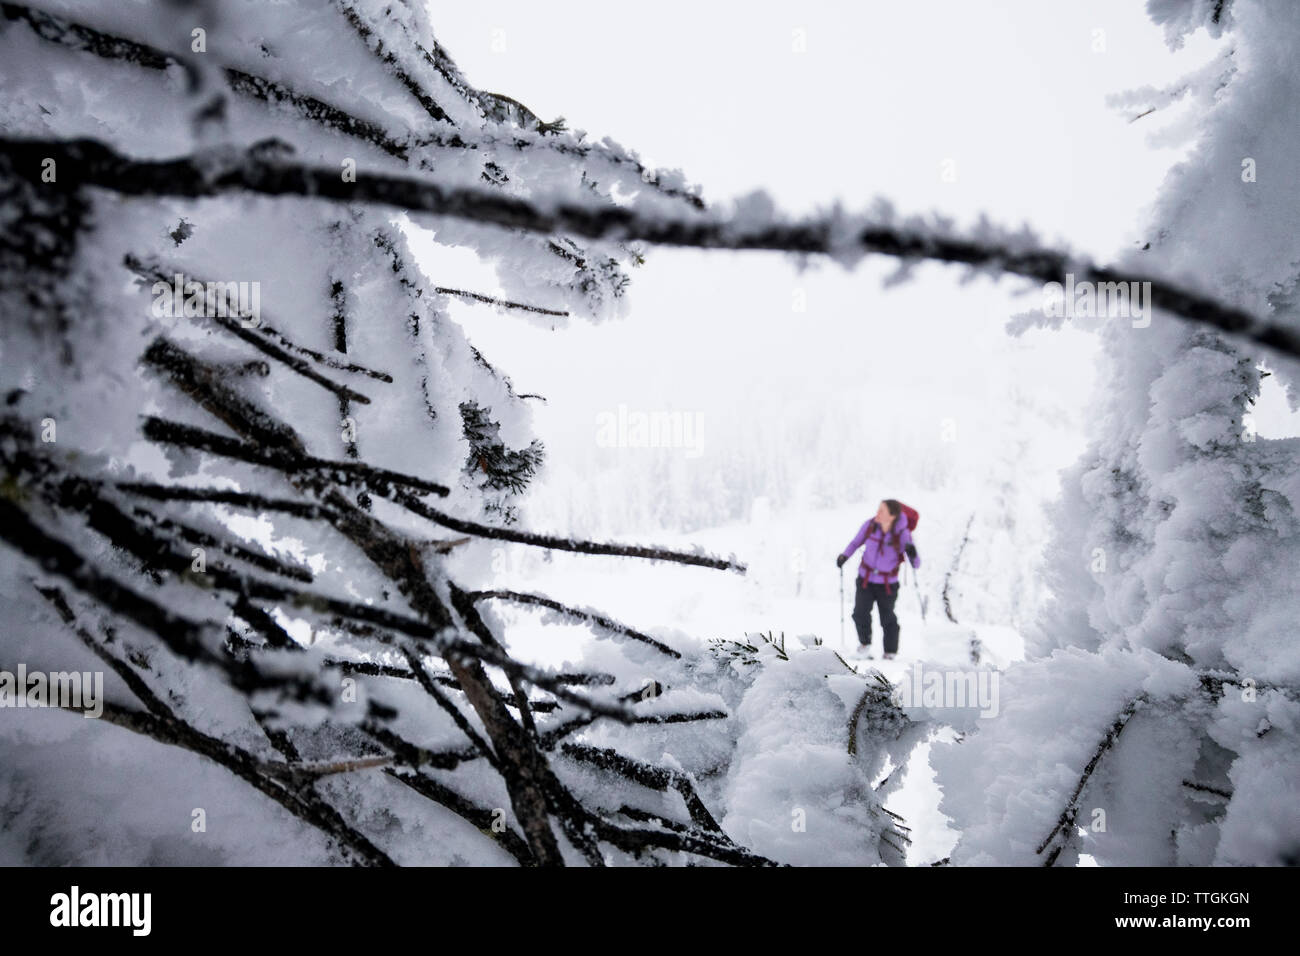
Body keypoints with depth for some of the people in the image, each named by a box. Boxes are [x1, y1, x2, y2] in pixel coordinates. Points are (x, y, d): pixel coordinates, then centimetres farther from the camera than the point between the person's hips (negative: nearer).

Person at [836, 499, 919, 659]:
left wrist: (912, 554, -40)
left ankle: (890, 653, 28)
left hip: (887, 584, -2)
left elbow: (916, 564, -19)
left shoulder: (902, 534, -20)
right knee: (860, 614, -11)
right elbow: (856, 542, 7)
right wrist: (845, 555, -9)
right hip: (865, 579, 2)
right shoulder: (870, 525, -13)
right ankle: (864, 643, 16)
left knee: (888, 619, 6)